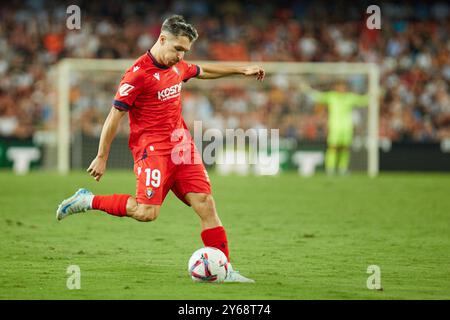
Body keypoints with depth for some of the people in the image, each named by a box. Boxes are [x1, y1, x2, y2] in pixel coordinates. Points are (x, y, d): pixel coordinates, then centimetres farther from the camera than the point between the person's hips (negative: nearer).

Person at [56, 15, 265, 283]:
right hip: (152, 148, -7)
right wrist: (102, 158, -8)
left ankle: (223, 270, 0)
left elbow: (204, 71, 33)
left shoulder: (177, 67, 10)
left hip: (181, 146, 7)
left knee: (206, 204, -3)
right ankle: (88, 201, 0)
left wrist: (241, 70, 31)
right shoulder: (139, 74, -14)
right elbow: (115, 116, -11)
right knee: (147, 212, -19)